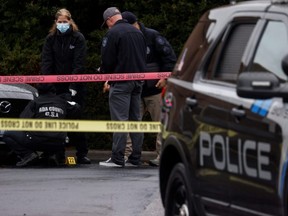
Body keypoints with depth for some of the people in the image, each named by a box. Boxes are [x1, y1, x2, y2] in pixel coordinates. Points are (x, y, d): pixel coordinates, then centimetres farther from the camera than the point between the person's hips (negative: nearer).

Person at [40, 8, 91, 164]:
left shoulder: (78, 38, -4)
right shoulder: (50, 39, 5)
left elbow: (79, 63, -10)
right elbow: (46, 62, -1)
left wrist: (73, 86, -19)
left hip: (74, 85, -3)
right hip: (56, 86, 3)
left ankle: (82, 154, 3)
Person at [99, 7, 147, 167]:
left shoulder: (112, 33, -10)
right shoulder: (138, 32, 13)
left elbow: (107, 60, -11)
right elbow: (144, 57, 18)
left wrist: (108, 79, 6)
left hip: (121, 81, -7)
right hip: (138, 81, 7)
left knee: (120, 119, -7)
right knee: (136, 119, 10)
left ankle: (117, 159, -9)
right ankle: (135, 158, 11)